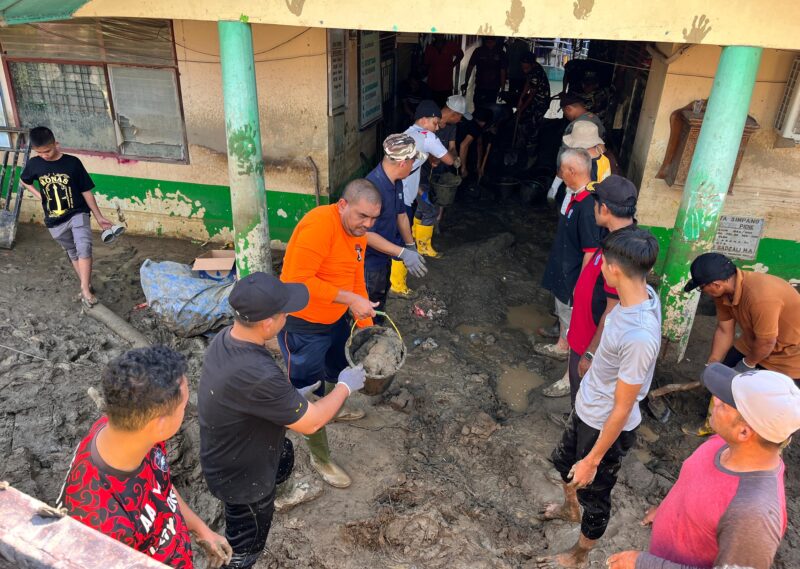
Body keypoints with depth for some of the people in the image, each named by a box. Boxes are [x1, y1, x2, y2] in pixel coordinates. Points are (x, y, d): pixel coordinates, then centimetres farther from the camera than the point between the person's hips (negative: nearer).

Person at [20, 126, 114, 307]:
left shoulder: (72, 163, -11)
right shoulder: (34, 164, -3)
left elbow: (86, 191, -5)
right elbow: (24, 180, 20)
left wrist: (99, 217, -3)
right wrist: (39, 196, 4)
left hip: (77, 213, -4)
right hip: (55, 221, 4)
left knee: (84, 248, -25)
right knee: (73, 253, 15)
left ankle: (85, 289, -25)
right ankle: (87, 287, 27)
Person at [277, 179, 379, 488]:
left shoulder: (357, 232, 1)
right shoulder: (320, 225, -28)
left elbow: (356, 280, 8)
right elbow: (297, 280, -32)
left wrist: (366, 326, 6)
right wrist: (349, 299, -31)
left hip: (335, 319, 9)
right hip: (302, 325, -9)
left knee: (338, 368, 31)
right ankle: (320, 458, 25)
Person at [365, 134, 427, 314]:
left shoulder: (396, 181, -3)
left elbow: (401, 214, 12)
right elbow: (367, 234, -30)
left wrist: (411, 246, 9)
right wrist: (403, 253, -31)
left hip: (385, 255, 9)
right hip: (370, 260, -9)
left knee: (381, 297, 27)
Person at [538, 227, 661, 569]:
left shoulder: (639, 337, -39)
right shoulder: (644, 294, -12)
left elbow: (622, 410, -28)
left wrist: (593, 460, -16)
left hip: (607, 426, -8)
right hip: (587, 409, 9)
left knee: (594, 495, 19)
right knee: (564, 462, 32)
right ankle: (571, 508, 63)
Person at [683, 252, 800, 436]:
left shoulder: (760, 296, -42)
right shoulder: (724, 291, -16)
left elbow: (767, 342, -29)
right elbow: (724, 331, -5)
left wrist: (748, 364, -11)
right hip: (753, 341, 7)